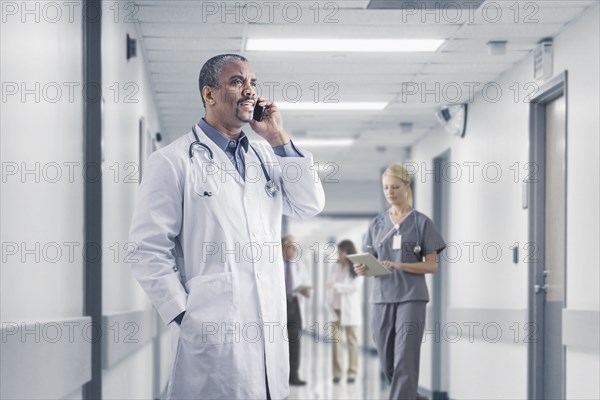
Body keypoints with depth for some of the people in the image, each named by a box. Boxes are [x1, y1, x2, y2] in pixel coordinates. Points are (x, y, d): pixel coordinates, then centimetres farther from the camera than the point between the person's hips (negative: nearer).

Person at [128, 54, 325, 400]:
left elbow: (310, 206, 7)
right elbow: (149, 250, -5)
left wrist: (279, 140, 2)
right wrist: (184, 316, -11)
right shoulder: (174, 162, -3)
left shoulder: (265, 157, 15)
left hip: (271, 334, 6)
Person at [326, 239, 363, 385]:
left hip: (349, 310, -4)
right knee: (336, 339, -3)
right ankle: (337, 372, -3)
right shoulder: (337, 267, 14)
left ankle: (352, 372, 1)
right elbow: (332, 287, 13)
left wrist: (336, 286, -20)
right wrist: (330, 303, 2)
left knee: (352, 340, 0)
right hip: (336, 309, 4)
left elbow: (355, 287, -13)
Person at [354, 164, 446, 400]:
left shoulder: (421, 222, 2)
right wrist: (362, 269, -10)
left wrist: (398, 266, -16)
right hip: (382, 298, 4)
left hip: (411, 298, -4)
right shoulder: (377, 224, 13)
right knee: (387, 363, 7)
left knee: (405, 361, -12)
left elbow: (432, 265, -2)